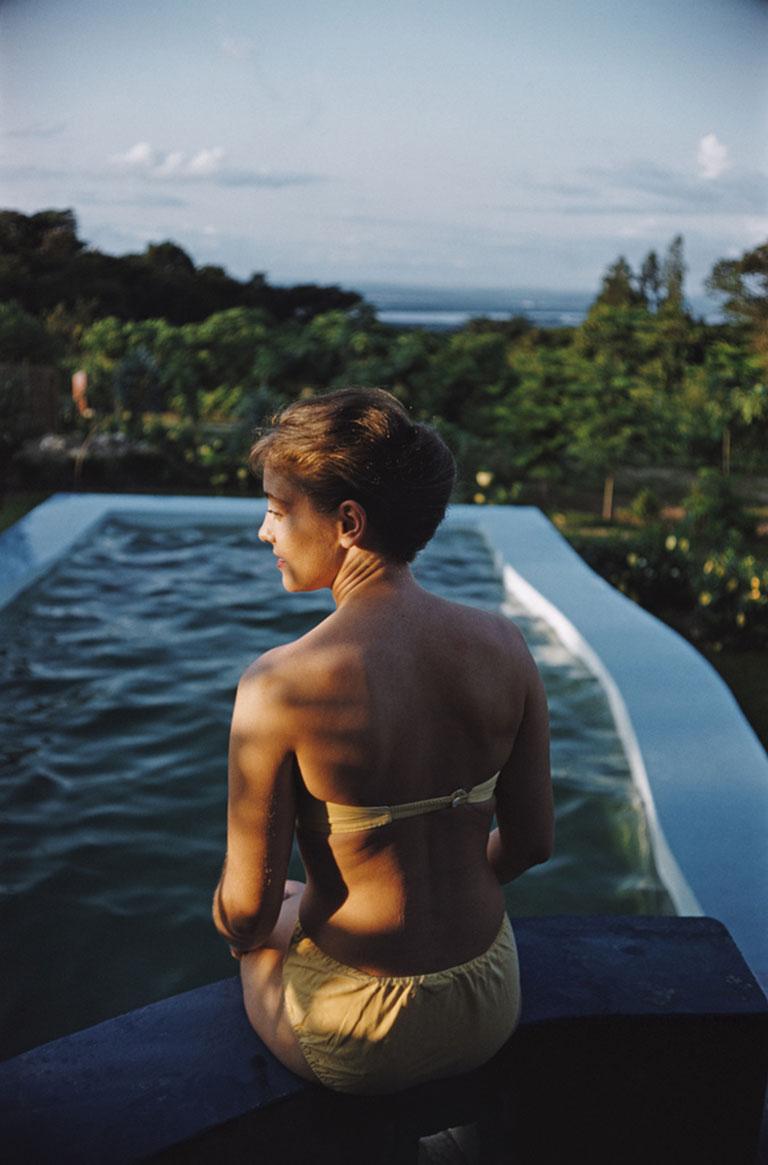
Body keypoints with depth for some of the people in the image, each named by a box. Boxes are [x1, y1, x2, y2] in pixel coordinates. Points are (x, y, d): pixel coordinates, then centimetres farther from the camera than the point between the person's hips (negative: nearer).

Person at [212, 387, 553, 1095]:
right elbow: (530, 843, 0)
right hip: (493, 1012, 4)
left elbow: (246, 914, -16)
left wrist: (241, 924, 8)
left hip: (357, 1048, -4)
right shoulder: (504, 646, -11)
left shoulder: (277, 685, -24)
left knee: (265, 925, 31)